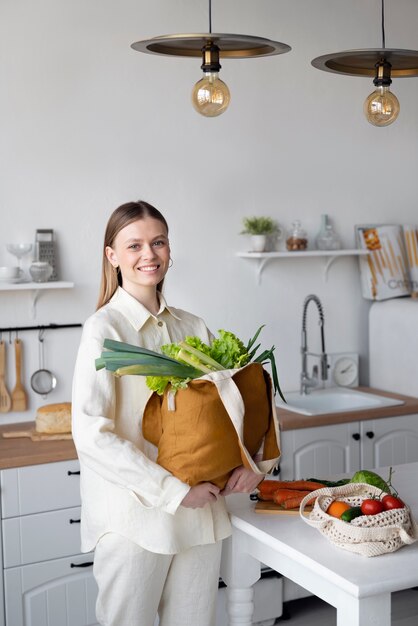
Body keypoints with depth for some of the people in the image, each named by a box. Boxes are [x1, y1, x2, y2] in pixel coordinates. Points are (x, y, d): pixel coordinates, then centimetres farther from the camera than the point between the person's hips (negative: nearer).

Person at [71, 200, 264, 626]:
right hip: (134, 516, -5)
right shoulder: (105, 328, -10)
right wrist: (174, 491, -18)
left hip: (202, 513, 5)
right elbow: (91, 434, -17)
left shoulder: (193, 328, 7)